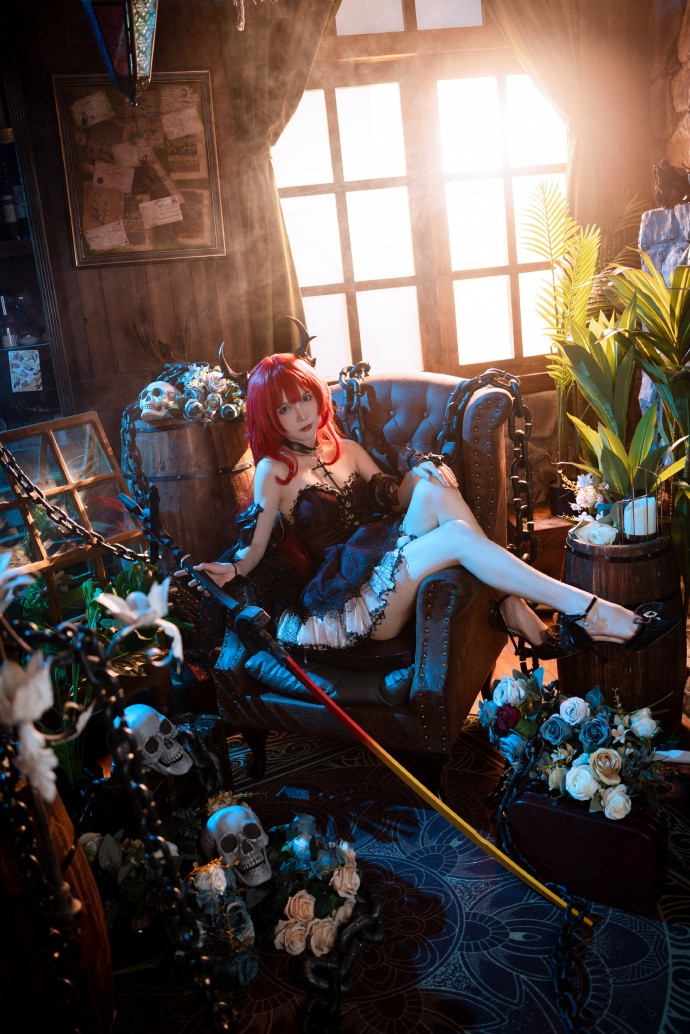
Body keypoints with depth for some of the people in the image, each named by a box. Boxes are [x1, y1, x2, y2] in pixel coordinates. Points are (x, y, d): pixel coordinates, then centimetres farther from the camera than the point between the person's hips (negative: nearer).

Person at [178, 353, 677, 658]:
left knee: (433, 486, -23)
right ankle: (595, 615, -32)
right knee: (456, 534, -30)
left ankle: (528, 624, -28)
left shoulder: (346, 449, 20)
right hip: (353, 602, -5)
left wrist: (420, 473, -5)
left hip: (390, 573, 6)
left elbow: (395, 500, 16)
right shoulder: (274, 470, 3)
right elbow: (257, 547, -4)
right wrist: (230, 569, -25)